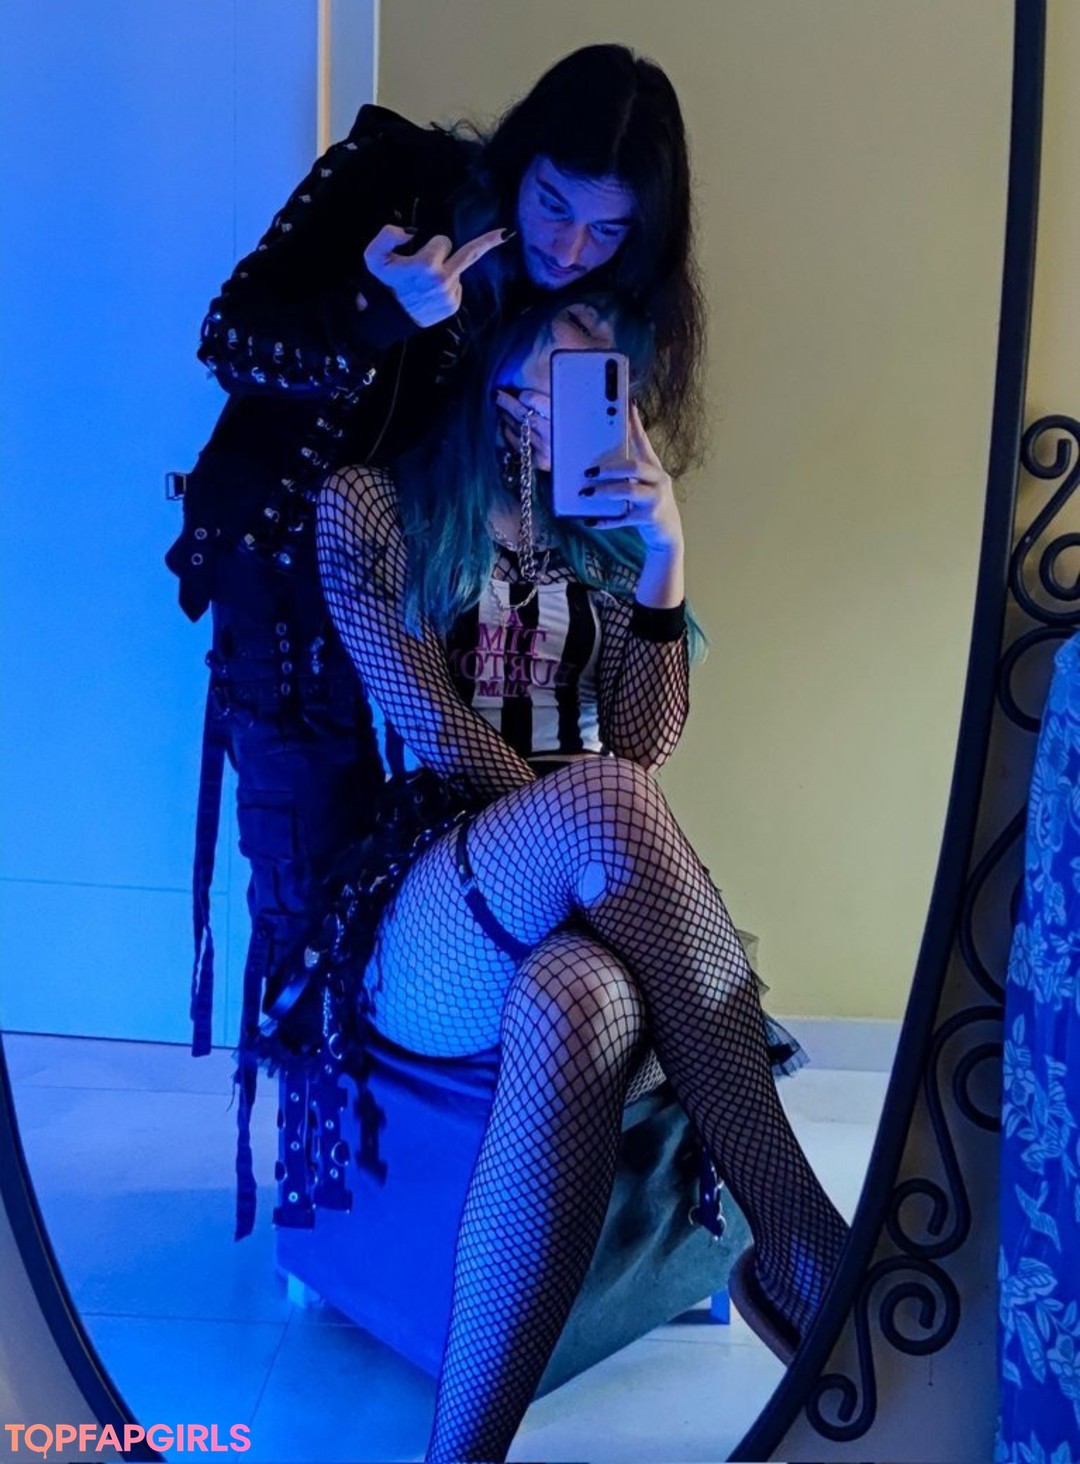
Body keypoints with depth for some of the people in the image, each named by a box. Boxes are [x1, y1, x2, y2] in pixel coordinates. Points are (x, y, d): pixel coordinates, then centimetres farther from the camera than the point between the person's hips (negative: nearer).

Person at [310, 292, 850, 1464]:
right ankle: (799, 1245, -30)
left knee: (575, 1008, -39)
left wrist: (662, 565, -3)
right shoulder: (370, 504, 7)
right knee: (601, 796, -39)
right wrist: (574, 824, -8)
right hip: (424, 939, -3)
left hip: (569, 922, 3)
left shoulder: (603, 520, 20)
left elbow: (645, 741, 8)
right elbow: (431, 730, -3)